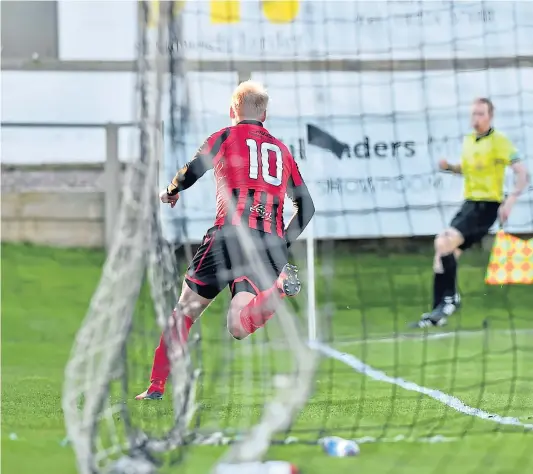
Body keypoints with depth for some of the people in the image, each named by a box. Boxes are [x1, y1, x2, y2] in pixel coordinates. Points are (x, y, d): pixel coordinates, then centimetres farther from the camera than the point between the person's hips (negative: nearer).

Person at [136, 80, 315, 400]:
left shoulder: (226, 137, 10)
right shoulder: (281, 150, 23)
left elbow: (191, 172, -2)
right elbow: (307, 207, 21)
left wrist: (171, 192, 19)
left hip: (232, 233, -3)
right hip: (271, 242, 3)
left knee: (186, 310, 10)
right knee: (239, 327, -10)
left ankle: (157, 387, 9)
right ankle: (279, 288, -33)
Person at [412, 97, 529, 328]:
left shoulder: (499, 142, -12)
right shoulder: (468, 141, 11)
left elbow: (522, 173, -18)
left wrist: (509, 201, -30)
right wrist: (450, 167, 7)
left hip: (487, 205, -8)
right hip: (469, 204, 8)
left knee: (444, 242, -23)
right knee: (447, 254, 5)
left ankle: (449, 298, -12)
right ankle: (439, 313, 10)